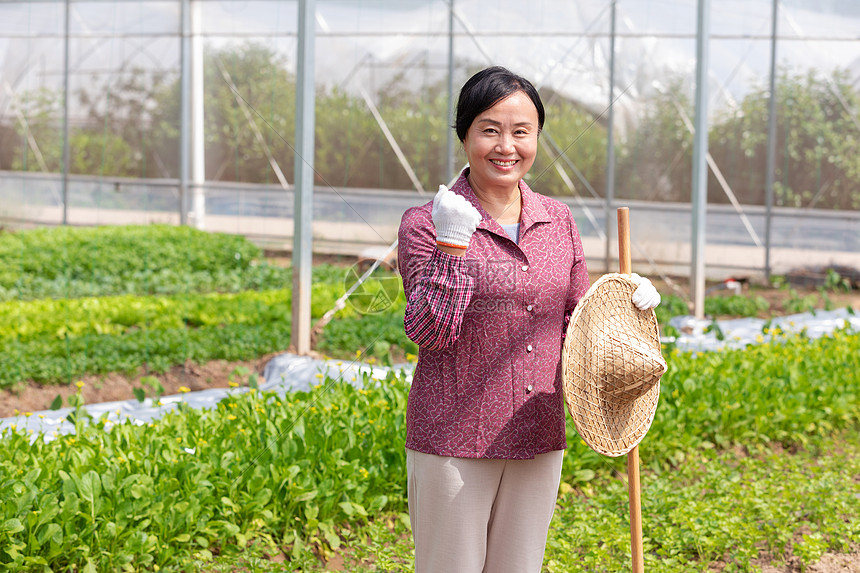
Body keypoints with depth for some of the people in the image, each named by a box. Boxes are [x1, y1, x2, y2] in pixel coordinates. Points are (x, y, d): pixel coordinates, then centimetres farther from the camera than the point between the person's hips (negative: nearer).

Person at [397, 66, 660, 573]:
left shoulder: (558, 221, 7)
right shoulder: (426, 224, -8)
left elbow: (576, 322, 14)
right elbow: (429, 333, -16)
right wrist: (452, 245, -22)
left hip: (539, 441, 5)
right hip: (453, 439, -5)